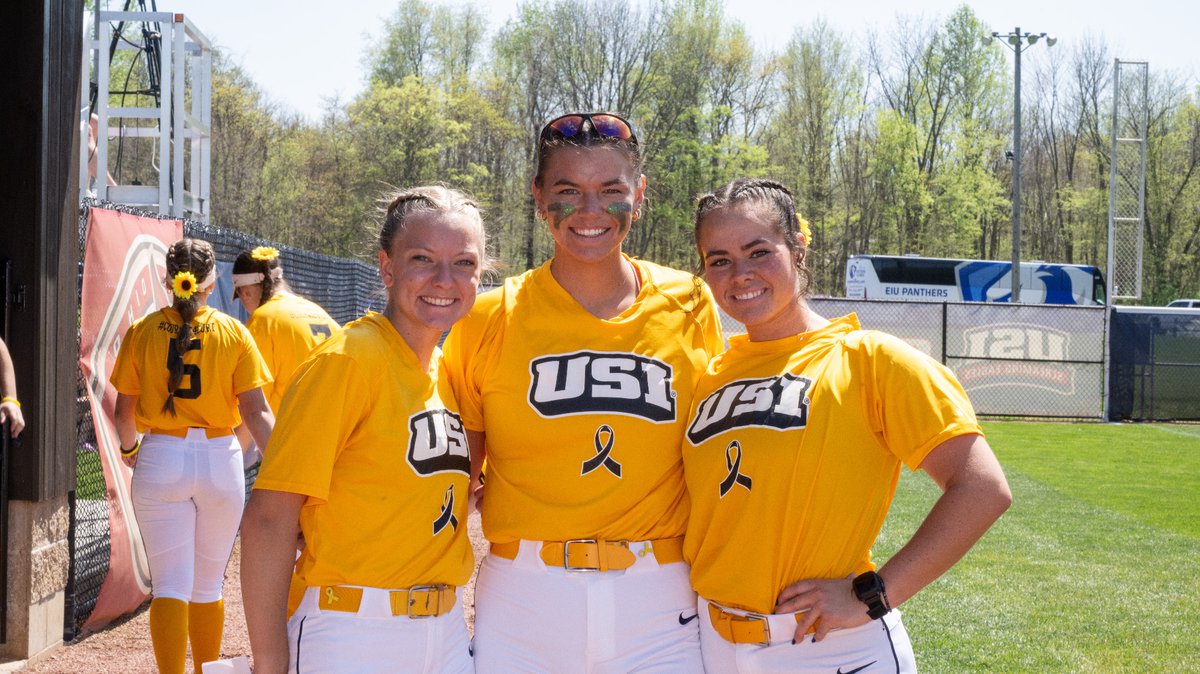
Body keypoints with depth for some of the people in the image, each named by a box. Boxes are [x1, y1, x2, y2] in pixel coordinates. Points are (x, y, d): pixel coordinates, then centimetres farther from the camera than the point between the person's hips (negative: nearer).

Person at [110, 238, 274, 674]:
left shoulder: (141, 331, -1)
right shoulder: (234, 333, -2)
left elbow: (125, 409, 3)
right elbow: (255, 411, -9)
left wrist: (128, 447, 22)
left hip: (160, 460, 0)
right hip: (219, 459, 1)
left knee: (170, 584, 0)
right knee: (208, 584, 15)